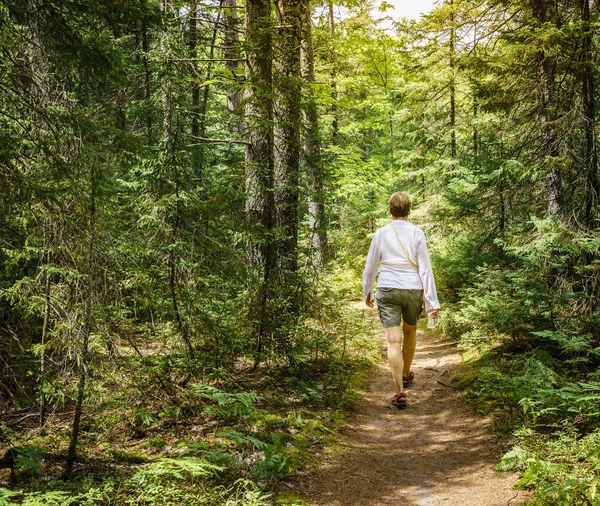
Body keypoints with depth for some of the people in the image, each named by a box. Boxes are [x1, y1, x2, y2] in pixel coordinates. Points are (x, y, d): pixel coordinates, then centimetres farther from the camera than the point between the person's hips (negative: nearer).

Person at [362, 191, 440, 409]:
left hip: (387, 291, -1)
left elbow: (370, 266, 7)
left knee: (393, 340, -2)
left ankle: (400, 391, -9)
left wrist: (367, 291, 23)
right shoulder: (417, 234, -4)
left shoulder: (381, 234, 0)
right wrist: (432, 301, -1)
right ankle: (406, 374, 43)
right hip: (413, 291, 1)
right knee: (410, 331, 25)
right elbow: (425, 269, -4)